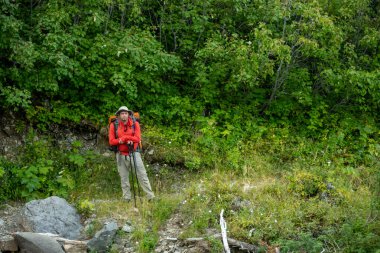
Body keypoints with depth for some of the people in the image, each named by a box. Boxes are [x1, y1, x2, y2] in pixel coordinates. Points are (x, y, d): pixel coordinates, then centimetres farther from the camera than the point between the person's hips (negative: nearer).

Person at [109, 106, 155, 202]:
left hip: (134, 153, -1)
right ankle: (126, 199, 18)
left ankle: (151, 197, 0)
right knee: (124, 178, 9)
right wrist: (129, 139, -17)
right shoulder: (114, 126, -3)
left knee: (142, 175, -2)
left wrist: (124, 137, -19)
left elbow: (138, 138, -11)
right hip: (121, 155, 1)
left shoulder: (135, 124, -2)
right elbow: (111, 141, -8)